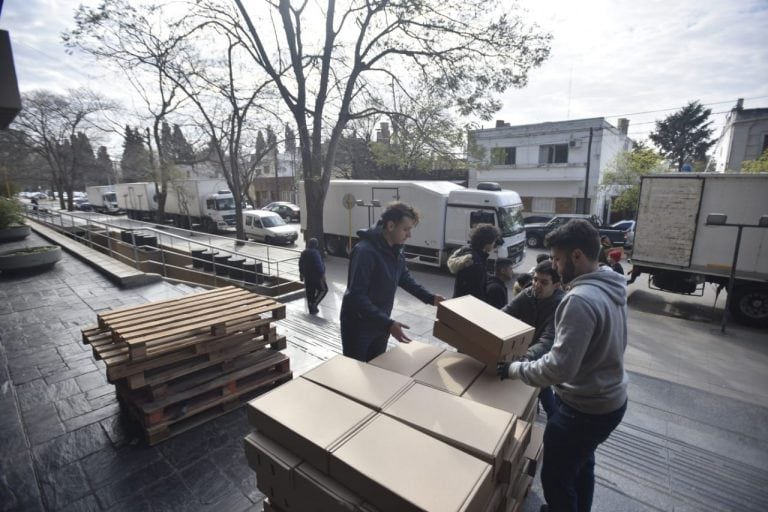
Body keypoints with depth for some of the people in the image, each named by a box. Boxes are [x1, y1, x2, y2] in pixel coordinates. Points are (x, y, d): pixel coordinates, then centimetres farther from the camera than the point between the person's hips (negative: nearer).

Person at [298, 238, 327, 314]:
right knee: (323, 289, 7)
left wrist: (301, 273, 23)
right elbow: (319, 264, -21)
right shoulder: (315, 252, -18)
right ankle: (314, 304, -3)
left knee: (309, 292, 13)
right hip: (316, 276, -8)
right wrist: (322, 274, -17)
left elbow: (301, 264, 14)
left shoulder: (303, 253, 8)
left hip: (307, 276, 8)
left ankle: (311, 309, 17)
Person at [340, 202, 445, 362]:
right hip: (358, 325, -7)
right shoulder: (365, 251, -27)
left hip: (380, 323, 8)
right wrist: (388, 324, -35)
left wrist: (430, 297, 4)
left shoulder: (395, 250, -1)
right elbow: (357, 296, -31)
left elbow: (405, 278, 14)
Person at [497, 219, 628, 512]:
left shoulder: (580, 300, -31)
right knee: (582, 463, 30)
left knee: (556, 477, 11)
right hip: (611, 399, 9)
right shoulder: (613, 288, 0)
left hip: (584, 408, -9)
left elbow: (560, 368, -32)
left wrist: (514, 369, -18)